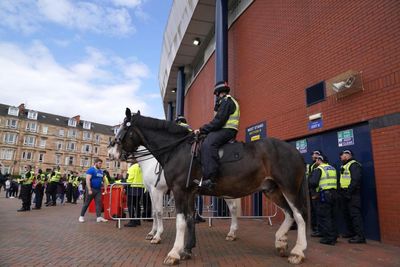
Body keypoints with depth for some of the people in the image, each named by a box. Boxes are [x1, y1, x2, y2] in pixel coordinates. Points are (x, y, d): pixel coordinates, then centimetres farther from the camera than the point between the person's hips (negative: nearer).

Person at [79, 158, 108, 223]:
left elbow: (103, 180, 19)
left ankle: (99, 217, 0)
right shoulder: (91, 170, -9)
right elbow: (87, 180, -17)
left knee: (98, 203, 0)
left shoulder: (101, 171, 13)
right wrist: (89, 190, -22)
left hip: (98, 189, 6)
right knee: (87, 203, 3)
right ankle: (81, 216, 16)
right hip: (91, 189, -6)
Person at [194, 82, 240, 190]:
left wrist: (202, 129, -13)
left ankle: (209, 179, -43)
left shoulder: (226, 101, -6)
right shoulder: (229, 101, 28)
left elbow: (218, 121, -18)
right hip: (225, 130, 12)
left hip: (226, 130, -12)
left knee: (207, 145, -32)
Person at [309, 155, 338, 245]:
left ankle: (328, 238, 0)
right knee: (332, 216, 16)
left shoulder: (319, 169, -7)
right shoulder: (332, 168, 16)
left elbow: (313, 182, -16)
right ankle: (334, 236, 23)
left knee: (324, 216, -1)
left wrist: (314, 190, 3)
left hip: (324, 194, -8)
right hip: (333, 193, 8)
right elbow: (336, 181, 18)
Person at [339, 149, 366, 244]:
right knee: (346, 214, 16)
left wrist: (349, 192, -22)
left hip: (352, 194, -10)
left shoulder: (354, 165, -10)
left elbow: (355, 180, -20)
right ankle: (351, 232, 27)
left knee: (355, 214, -10)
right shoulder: (344, 166, 20)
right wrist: (341, 193, 13)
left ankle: (360, 236, -6)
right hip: (344, 193, 10)